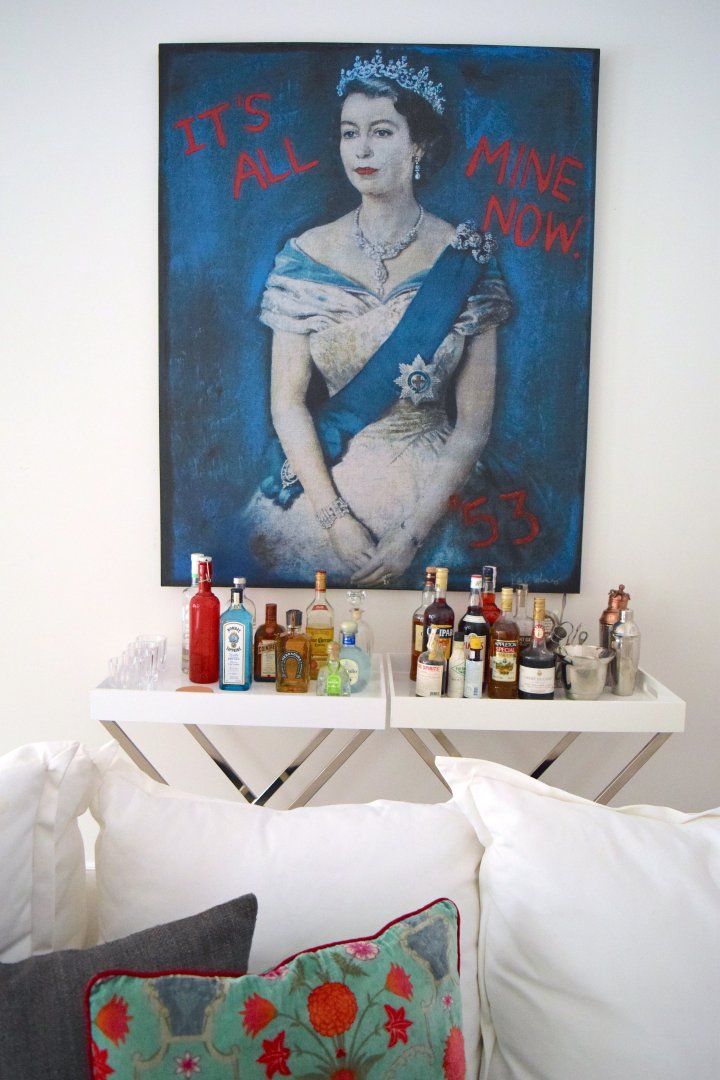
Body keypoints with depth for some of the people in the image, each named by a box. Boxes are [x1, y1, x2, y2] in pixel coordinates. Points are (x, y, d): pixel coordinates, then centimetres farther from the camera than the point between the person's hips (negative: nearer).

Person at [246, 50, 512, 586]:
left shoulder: (464, 262, -5)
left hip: (433, 484, 0)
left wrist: (412, 533, -13)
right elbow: (288, 401, -3)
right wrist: (336, 518, -12)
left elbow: (474, 425, -6)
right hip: (325, 479, 1)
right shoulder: (307, 257, -2)